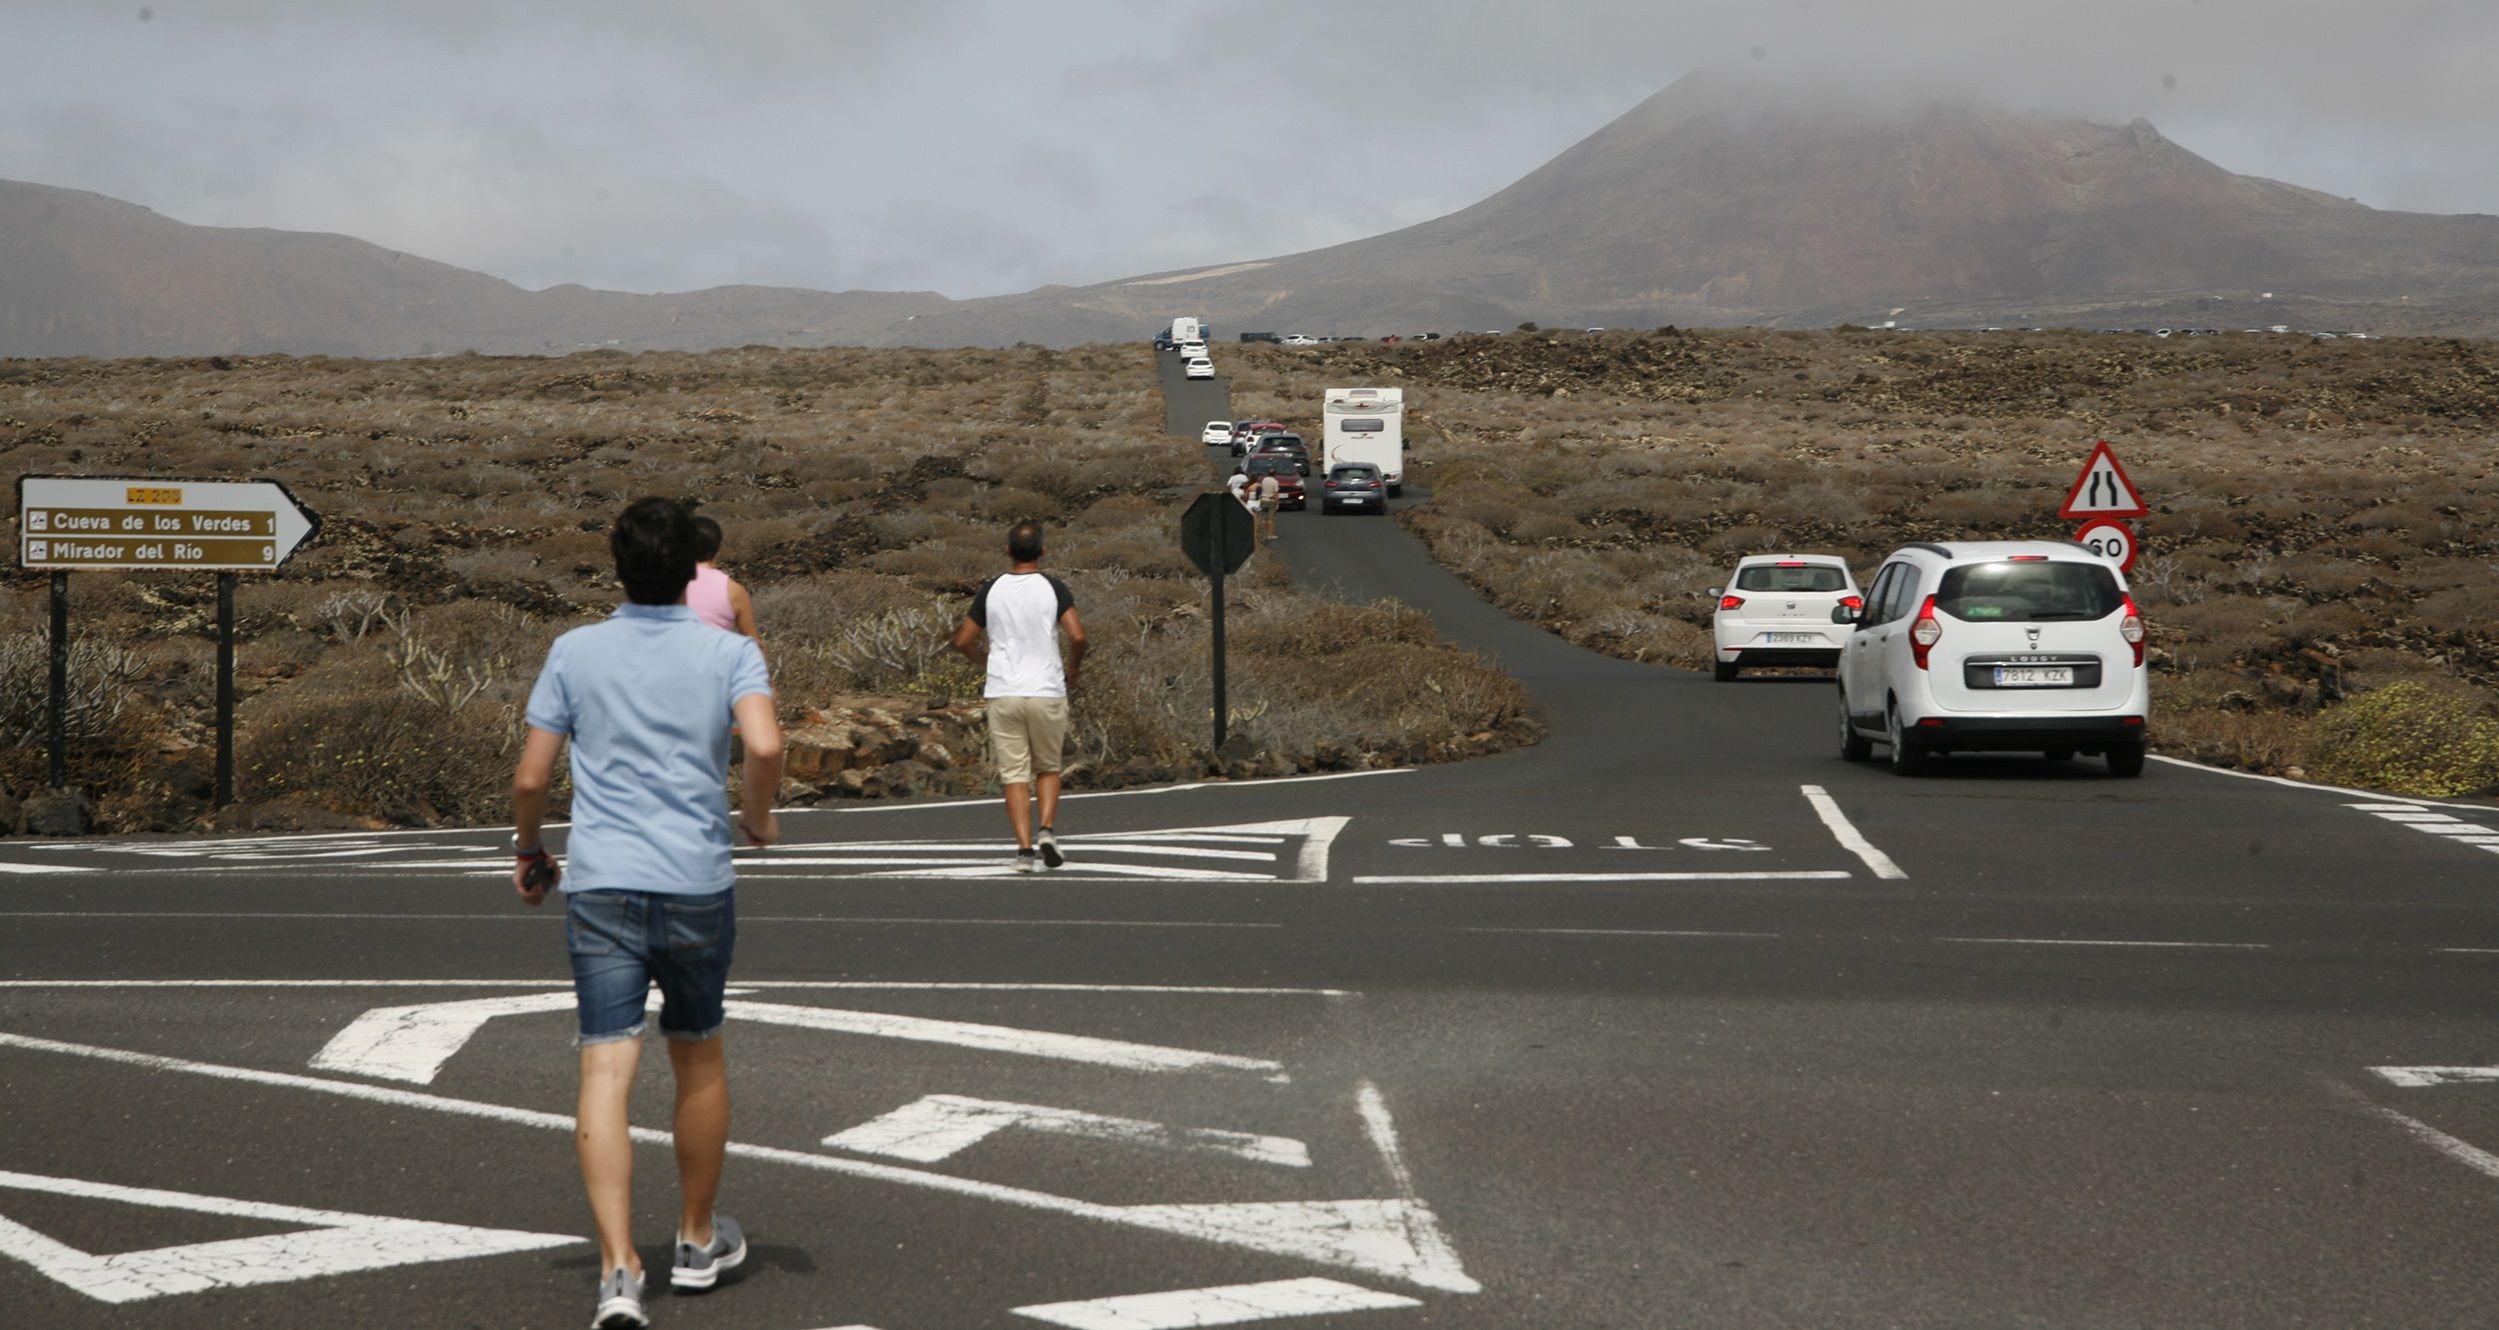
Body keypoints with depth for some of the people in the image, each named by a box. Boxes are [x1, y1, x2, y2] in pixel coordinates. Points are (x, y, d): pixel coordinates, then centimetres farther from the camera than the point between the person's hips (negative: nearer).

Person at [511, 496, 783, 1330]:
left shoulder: (574, 653, 4)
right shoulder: (729, 653, 1)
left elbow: (531, 777, 3)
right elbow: (765, 745, -16)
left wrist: (527, 852, 22)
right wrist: (759, 817, 4)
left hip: (599, 886, 0)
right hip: (699, 886, 1)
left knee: (606, 1071, -6)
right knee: (699, 1059, 19)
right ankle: (697, 1241, 33)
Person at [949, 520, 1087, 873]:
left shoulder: (990, 591, 2)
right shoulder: (1053, 588, -4)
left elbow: (962, 641, 6)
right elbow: (1077, 636, -14)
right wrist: (1073, 669, 5)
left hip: (1002, 694, 1)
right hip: (1046, 692, -1)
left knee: (1014, 774, 3)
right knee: (1047, 767, 16)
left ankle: (1024, 848, -7)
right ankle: (1046, 830, -4)